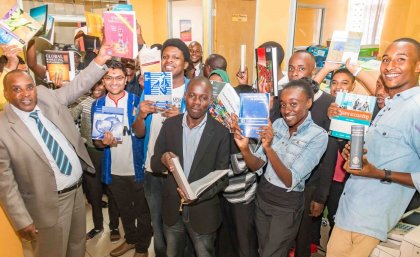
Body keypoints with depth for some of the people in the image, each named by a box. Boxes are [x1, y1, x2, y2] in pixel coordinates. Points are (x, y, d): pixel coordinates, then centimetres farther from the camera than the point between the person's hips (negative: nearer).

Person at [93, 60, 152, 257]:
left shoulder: (136, 101, -10)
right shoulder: (98, 105, -2)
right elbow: (96, 141, 2)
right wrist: (103, 141, -21)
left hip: (137, 168, -3)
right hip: (114, 170, 4)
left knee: (142, 211, 13)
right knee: (124, 210, 24)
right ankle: (131, 239, 47)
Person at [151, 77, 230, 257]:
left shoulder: (220, 132, -13)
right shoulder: (169, 125, -5)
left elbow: (222, 178, -10)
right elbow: (154, 164, 0)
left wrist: (199, 194, -26)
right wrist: (163, 160, -23)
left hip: (203, 211, -2)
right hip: (172, 207, 3)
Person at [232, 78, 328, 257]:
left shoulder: (318, 136, -18)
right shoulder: (277, 124, -4)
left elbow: (290, 181, -24)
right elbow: (256, 166, -6)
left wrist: (269, 148, -36)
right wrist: (244, 148, -27)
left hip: (287, 205, -5)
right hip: (262, 196, 5)